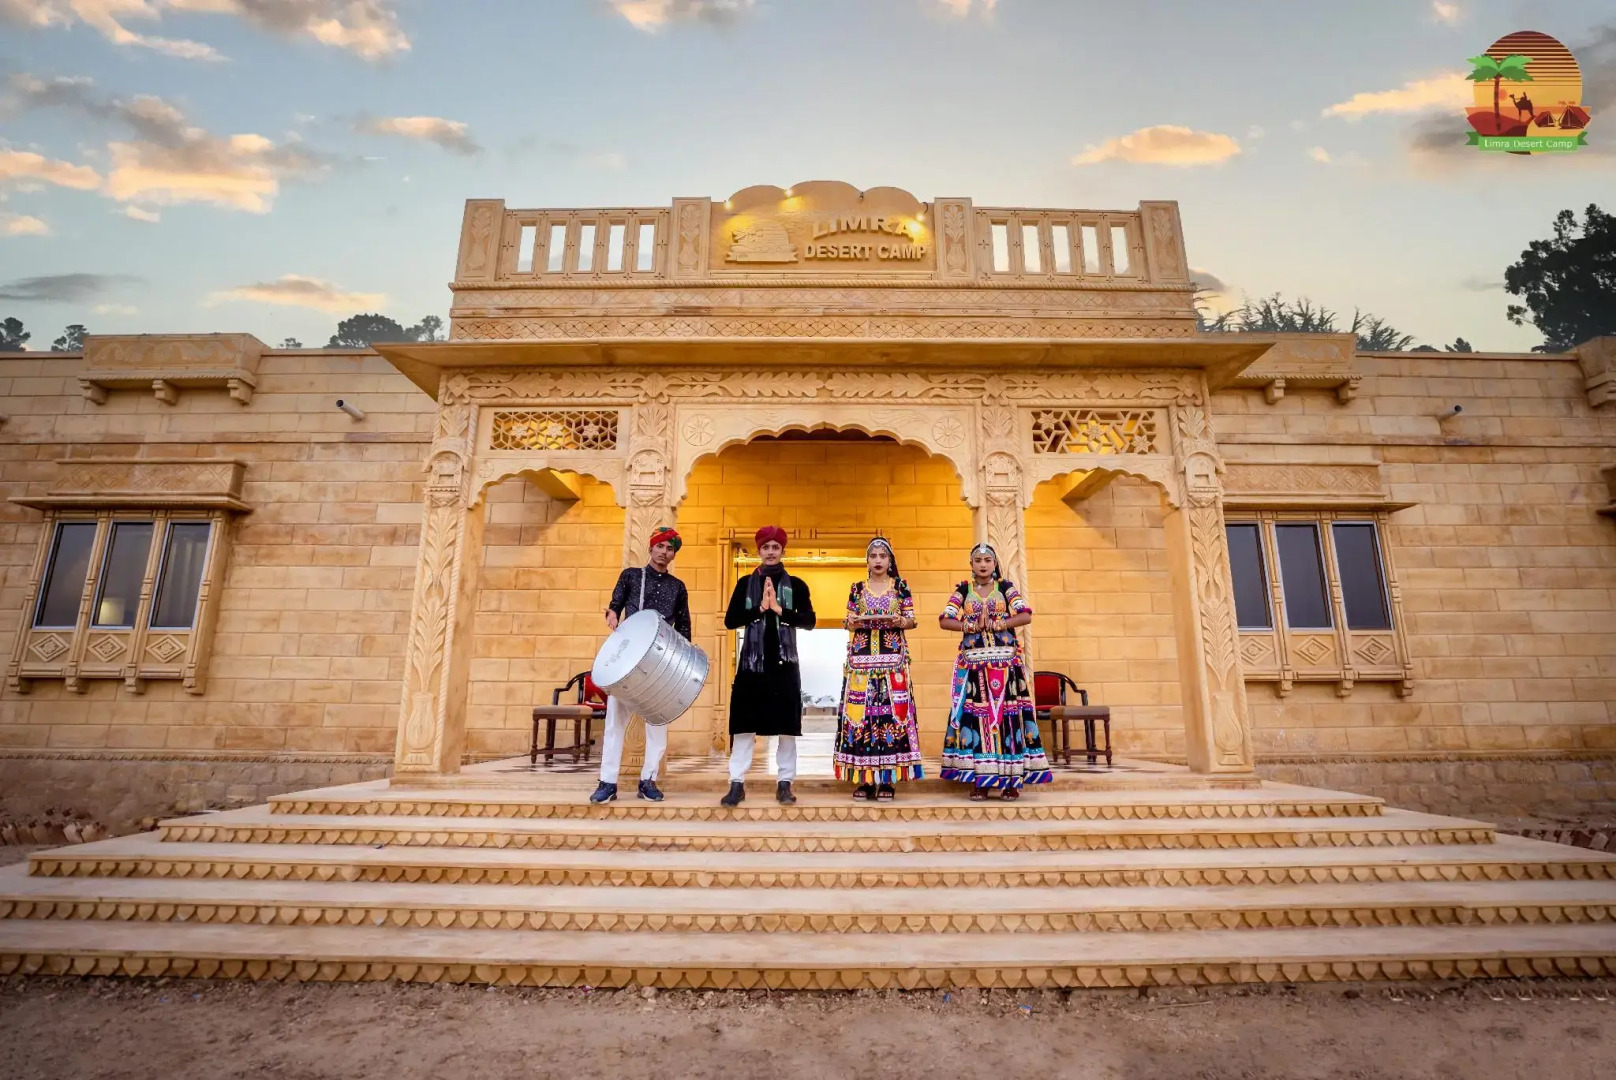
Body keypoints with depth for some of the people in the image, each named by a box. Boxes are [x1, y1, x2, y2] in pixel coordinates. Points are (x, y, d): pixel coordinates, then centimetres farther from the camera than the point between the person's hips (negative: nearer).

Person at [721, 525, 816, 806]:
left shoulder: (796, 585, 4)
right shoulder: (745, 583, 6)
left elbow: (809, 621, -5)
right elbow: (730, 620, -3)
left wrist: (779, 609, -17)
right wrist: (760, 608, -15)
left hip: (784, 662, 0)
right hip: (752, 660, 0)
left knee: (786, 725, 3)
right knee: (744, 723, 0)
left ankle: (784, 784, 13)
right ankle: (737, 783, 8)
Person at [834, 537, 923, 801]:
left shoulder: (900, 586, 8)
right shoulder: (856, 588, 11)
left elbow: (912, 620, 5)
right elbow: (848, 622, 9)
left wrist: (897, 621, -14)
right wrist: (859, 621, -12)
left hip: (892, 657, -1)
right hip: (861, 657, 1)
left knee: (892, 710, -6)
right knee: (859, 712, -4)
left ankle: (887, 780, 2)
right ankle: (864, 779, 4)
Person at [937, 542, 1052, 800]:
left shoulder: (1006, 588, 7)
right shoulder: (963, 591, 8)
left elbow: (1026, 615, -5)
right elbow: (944, 621, -1)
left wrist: (998, 624, -15)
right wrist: (971, 626, -13)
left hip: (1005, 661, 0)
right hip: (973, 662, 0)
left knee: (1007, 712, -4)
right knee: (975, 714, -4)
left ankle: (1011, 779, 3)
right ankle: (978, 779, 3)